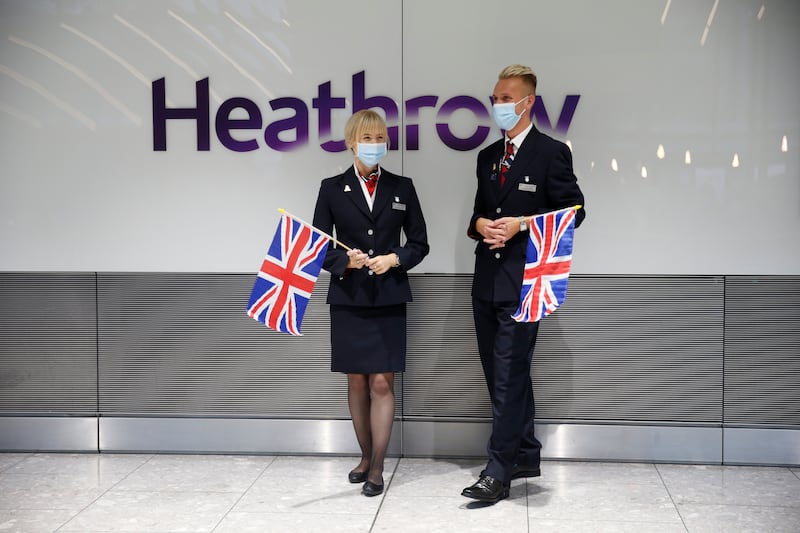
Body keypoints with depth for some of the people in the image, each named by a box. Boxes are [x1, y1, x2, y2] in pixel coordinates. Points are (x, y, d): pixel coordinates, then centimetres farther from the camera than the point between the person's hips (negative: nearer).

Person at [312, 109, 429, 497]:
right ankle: (366, 456, 25)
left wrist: (394, 259, -11)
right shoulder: (332, 188, 3)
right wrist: (346, 261, -16)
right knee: (357, 381, 9)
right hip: (348, 298, 1)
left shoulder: (402, 188, 5)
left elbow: (420, 243, 7)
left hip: (388, 299, 0)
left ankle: (377, 468, 3)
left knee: (382, 383, -4)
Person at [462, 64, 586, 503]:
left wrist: (521, 225, -17)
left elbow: (573, 210, -7)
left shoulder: (551, 152, -5)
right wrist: (480, 224, 0)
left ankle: (499, 471, -4)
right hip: (487, 280, 7)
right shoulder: (488, 156, 16)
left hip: (523, 281, -7)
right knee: (502, 373, 13)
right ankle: (526, 455, 26)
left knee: (509, 375, -8)